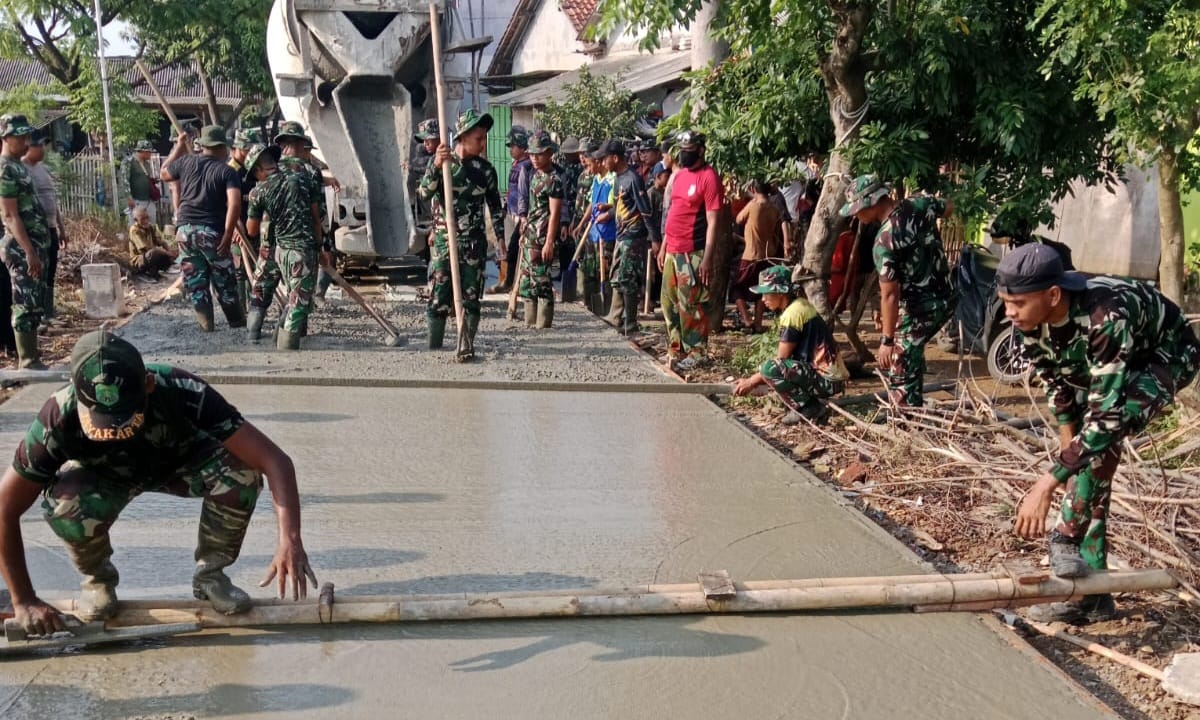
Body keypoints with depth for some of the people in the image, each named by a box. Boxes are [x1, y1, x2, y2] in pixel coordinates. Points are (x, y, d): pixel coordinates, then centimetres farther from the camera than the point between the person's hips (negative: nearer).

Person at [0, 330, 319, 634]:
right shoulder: (59, 418, -36)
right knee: (65, 503, -33)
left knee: (241, 474, -31)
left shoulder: (184, 393, -39)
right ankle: (97, 578, 0)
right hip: (107, 475, 0)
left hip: (179, 461, 0)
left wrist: (291, 541, -52)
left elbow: (275, 460, -40)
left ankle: (210, 574, -5)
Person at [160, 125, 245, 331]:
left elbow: (164, 174, 27)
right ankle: (238, 321, 18)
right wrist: (228, 234, -15)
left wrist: (178, 148, 32)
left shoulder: (186, 162, 7)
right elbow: (234, 203, -17)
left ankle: (205, 323, 11)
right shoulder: (227, 171, -3)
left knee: (195, 280, 11)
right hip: (212, 232, -3)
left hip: (185, 230, 3)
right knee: (224, 281, 8)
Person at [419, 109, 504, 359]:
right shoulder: (439, 160, -1)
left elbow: (495, 205, 12)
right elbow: (425, 192, -13)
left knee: (470, 296, 1)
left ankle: (466, 347, 10)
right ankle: (433, 346, 9)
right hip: (443, 240, -1)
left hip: (474, 242, 1)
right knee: (438, 296, 0)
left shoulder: (485, 168, 4)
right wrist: (435, 166, -28)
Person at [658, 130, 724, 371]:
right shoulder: (678, 175, 13)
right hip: (673, 251, 8)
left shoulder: (709, 177, -11)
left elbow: (713, 221, -15)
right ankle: (676, 349, 26)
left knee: (690, 305, -3)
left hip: (693, 253, -8)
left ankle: (697, 353, 7)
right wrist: (664, 245, 18)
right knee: (670, 303, 14)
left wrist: (708, 258, -19)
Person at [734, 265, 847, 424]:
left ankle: (810, 411, -9)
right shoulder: (800, 305, 13)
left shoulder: (793, 313, -16)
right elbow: (785, 357, 16)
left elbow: (780, 359, -13)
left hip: (827, 380, -10)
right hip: (830, 374, 10)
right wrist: (754, 380, 14)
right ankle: (808, 404, 7)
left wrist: (752, 381, -3)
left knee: (770, 369, -22)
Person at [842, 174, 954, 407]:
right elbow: (950, 207, 21)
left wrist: (887, 340, -18)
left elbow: (890, 295, -24)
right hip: (945, 299, 9)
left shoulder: (885, 241, -25)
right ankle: (916, 406, 37)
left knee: (899, 374, 0)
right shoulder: (920, 204, -4)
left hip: (919, 309, -9)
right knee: (912, 353, 28)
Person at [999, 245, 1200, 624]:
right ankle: (1090, 589, 7)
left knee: (1103, 428, -33)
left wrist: (1047, 484, -48)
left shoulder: (1104, 318, -44)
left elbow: (1106, 412, -45)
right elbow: (1057, 385, -6)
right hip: (1102, 363, 7)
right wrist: (1069, 461, -7)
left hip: (1168, 354, -6)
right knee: (1088, 456, -1)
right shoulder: (1030, 321, -24)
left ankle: (1067, 536, -16)